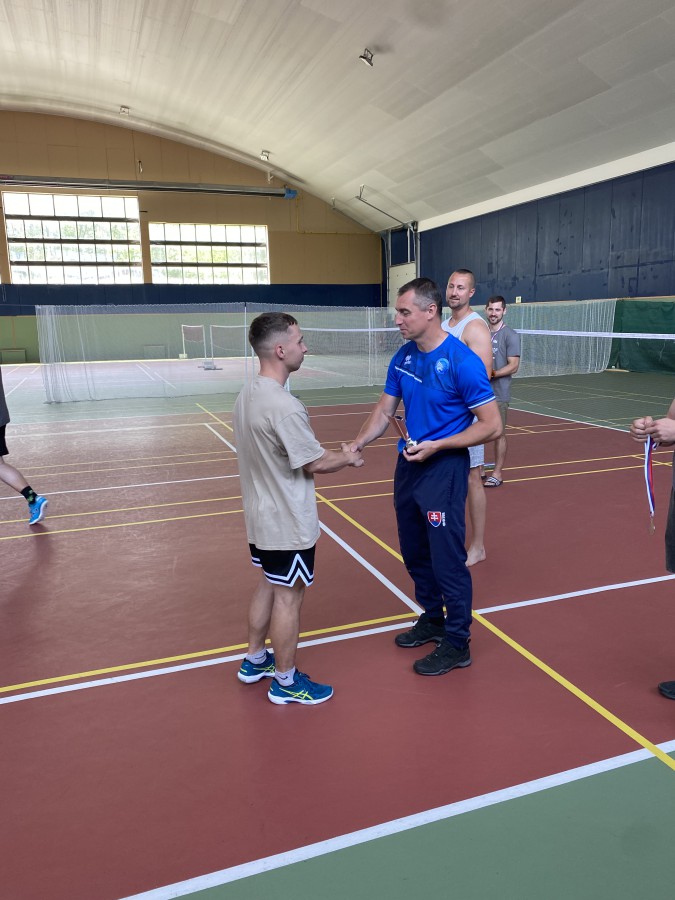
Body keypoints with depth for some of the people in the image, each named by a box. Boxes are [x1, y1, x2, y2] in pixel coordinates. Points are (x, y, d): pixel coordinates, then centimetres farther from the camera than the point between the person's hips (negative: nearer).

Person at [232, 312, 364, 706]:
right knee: (288, 598, 7)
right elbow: (316, 464, -20)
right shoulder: (284, 406, -28)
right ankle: (286, 682, 24)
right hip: (288, 524, -9)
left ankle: (255, 660, 40)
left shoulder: (248, 395, 1)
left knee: (268, 587, 23)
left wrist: (333, 454, 7)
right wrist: (348, 457, -2)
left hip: (261, 517, 9)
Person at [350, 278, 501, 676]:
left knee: (447, 560, 1)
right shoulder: (403, 358, 3)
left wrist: (436, 446, -21)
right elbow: (385, 410, 11)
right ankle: (432, 619, 40)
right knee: (414, 553, 18)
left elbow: (491, 425, -16)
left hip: (444, 469, -7)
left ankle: (457, 644, 19)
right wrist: (357, 445, -3)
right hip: (408, 465, 8)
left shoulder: (462, 361, -18)